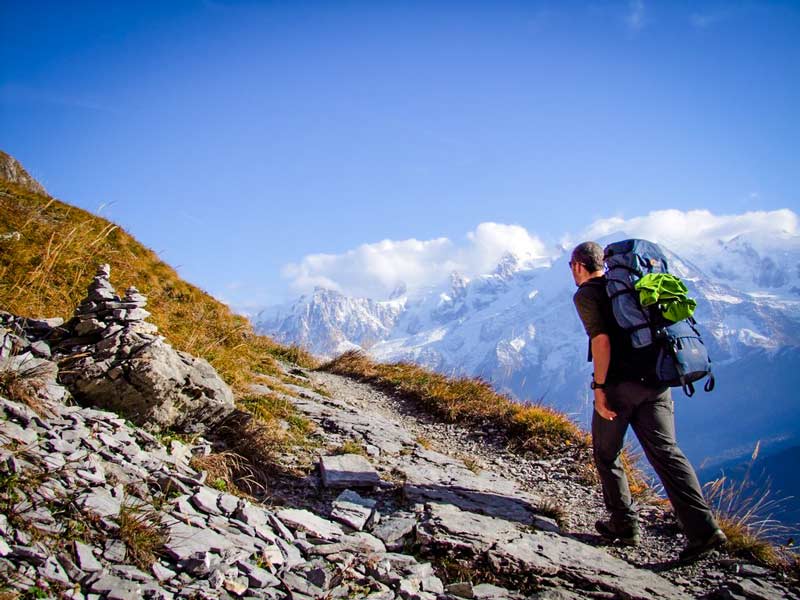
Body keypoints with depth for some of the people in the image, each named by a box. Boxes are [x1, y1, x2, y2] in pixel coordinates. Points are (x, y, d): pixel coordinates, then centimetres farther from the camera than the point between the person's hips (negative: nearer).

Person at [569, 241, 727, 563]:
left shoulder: (586, 294, -3)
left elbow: (601, 339, -15)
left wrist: (599, 386, -13)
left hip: (619, 383, -6)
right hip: (656, 382, 6)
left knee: (606, 454, 12)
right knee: (666, 452, 4)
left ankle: (625, 525, 19)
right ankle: (703, 528, -5)